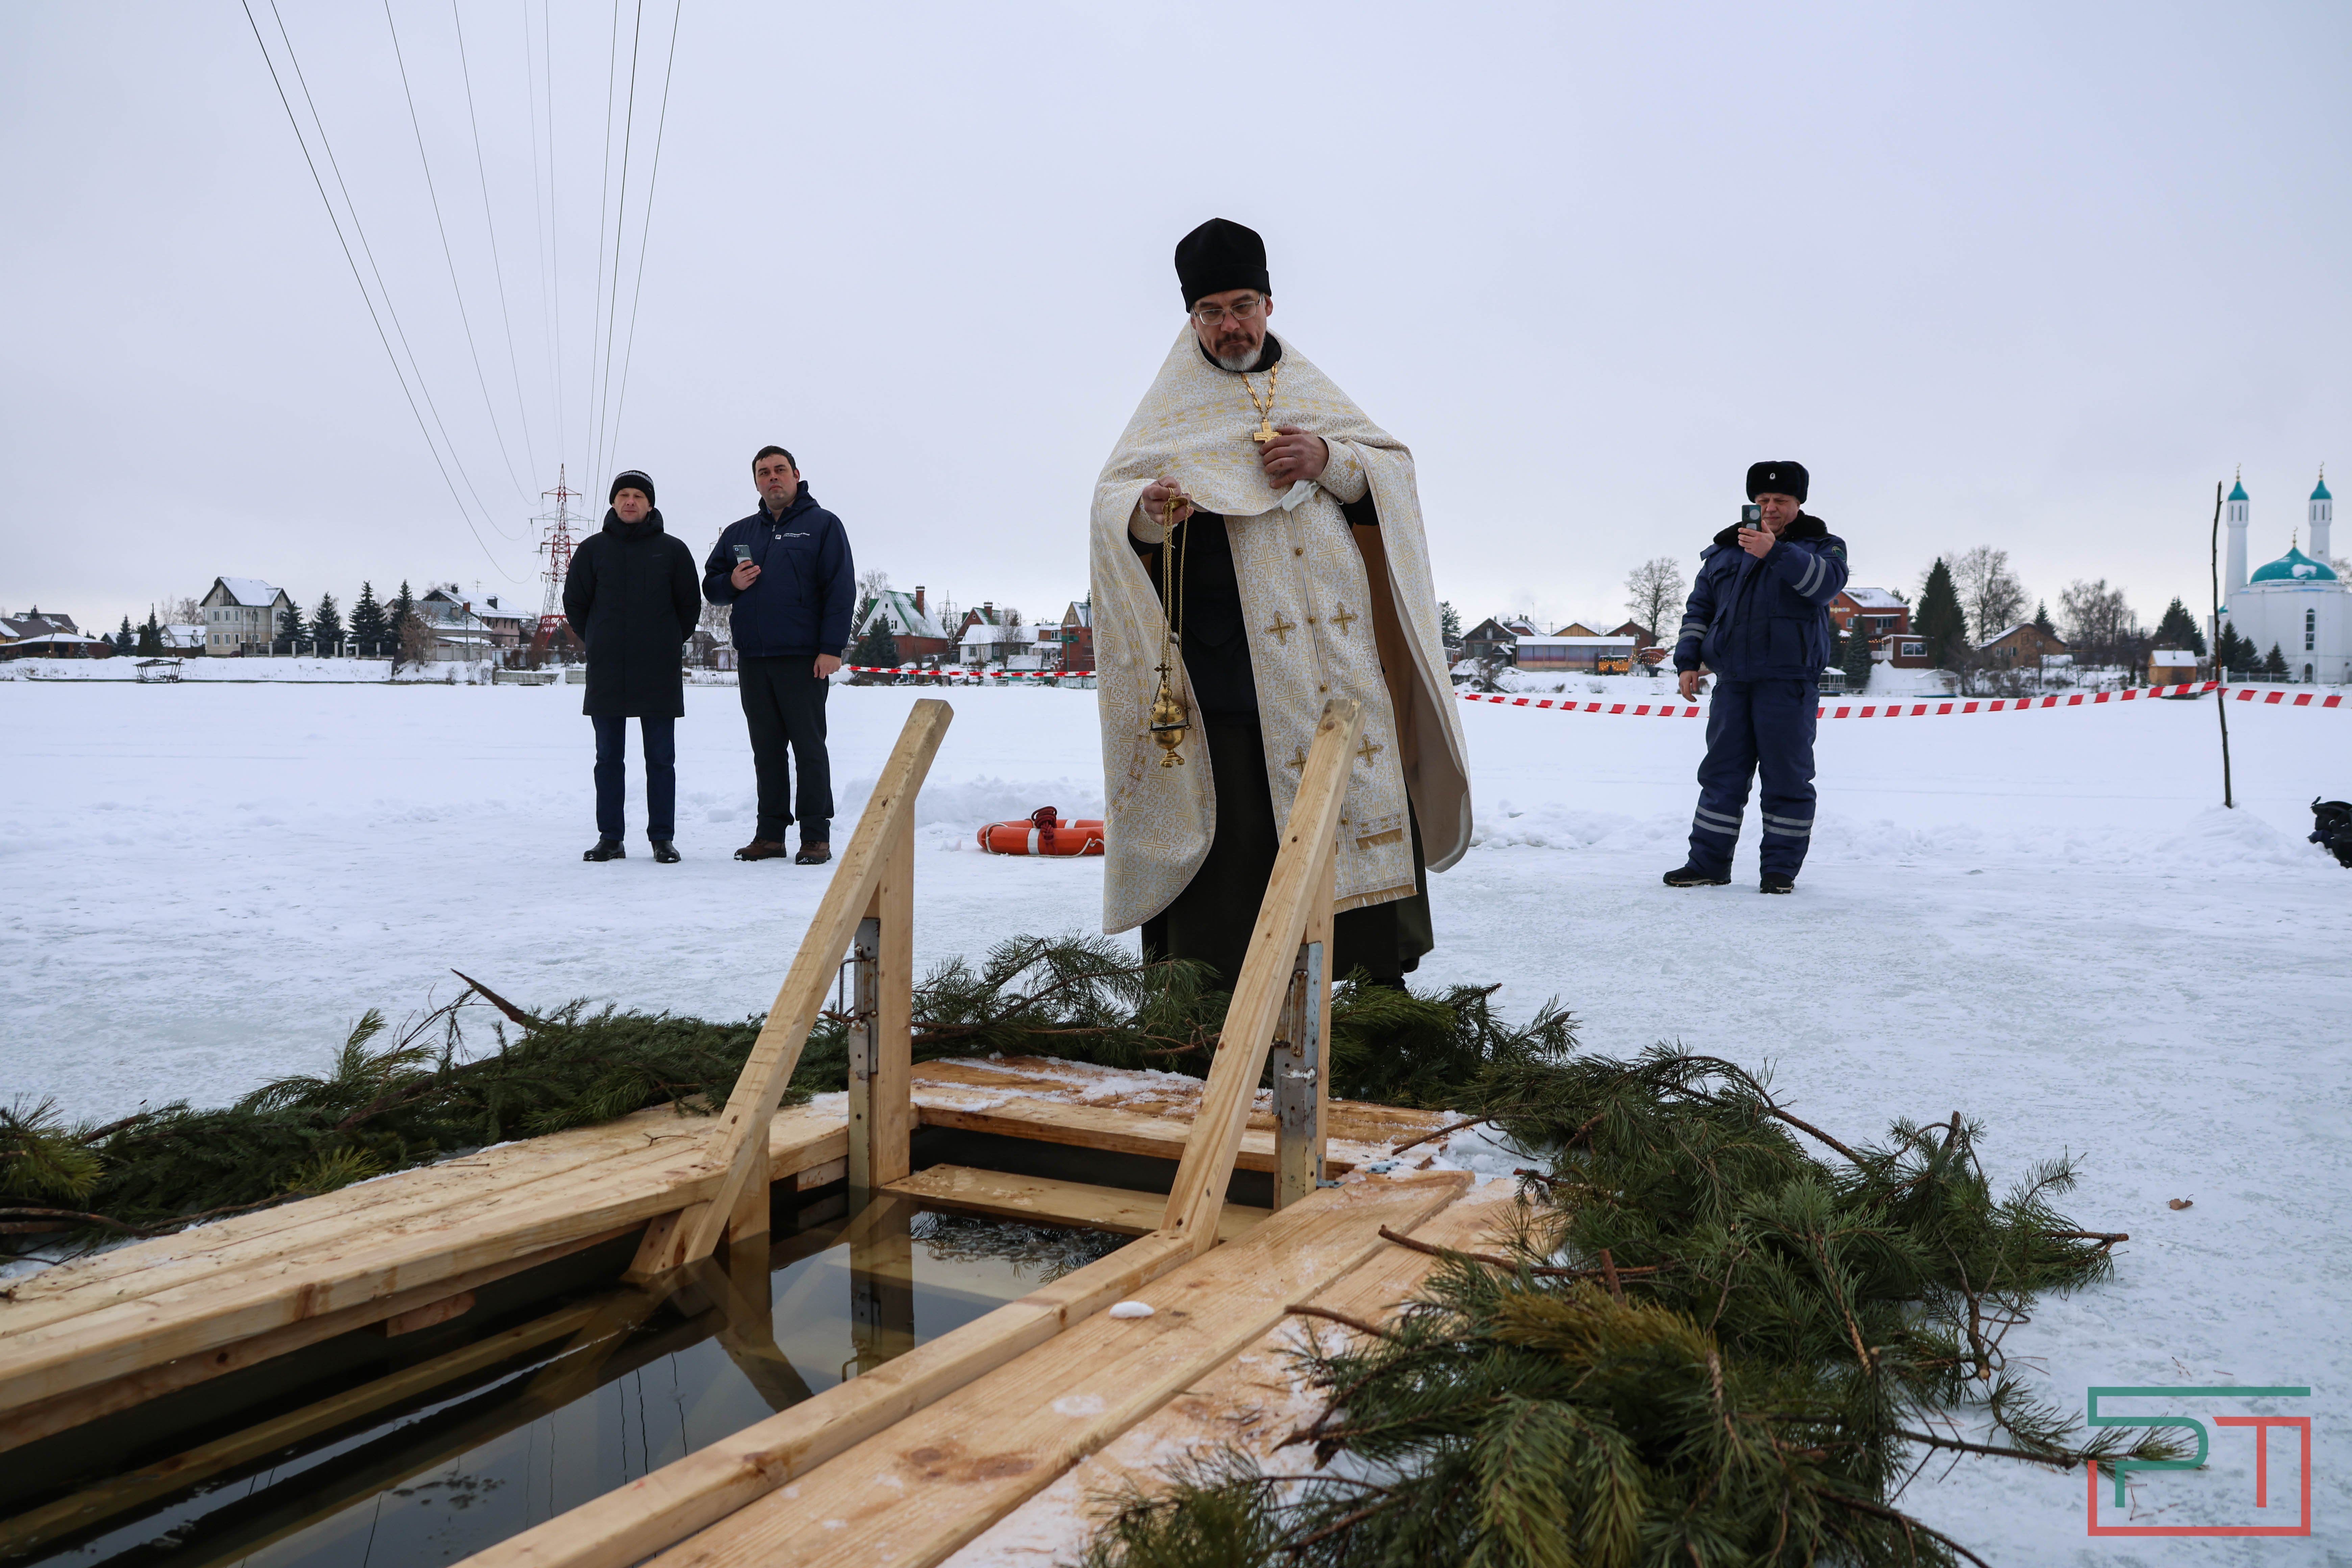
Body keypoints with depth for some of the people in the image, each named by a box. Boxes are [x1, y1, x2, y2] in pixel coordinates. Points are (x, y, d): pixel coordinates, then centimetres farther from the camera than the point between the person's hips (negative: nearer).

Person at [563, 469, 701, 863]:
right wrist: (599, 643, 11)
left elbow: (690, 605, 10)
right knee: (608, 758, 6)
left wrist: (669, 644, 9)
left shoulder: (672, 550, 4)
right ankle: (610, 838, 12)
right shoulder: (593, 549, 7)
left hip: (660, 673, -1)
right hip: (607, 674, 1)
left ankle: (663, 838, 8)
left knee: (661, 759, 2)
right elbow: (574, 602, 13)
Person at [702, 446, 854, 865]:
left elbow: (840, 590, -4)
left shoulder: (823, 525, 3)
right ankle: (770, 834, 12)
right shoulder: (739, 533, 18)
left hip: (804, 660, -5)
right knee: (766, 749, 8)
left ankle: (816, 837, 2)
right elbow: (710, 585, 21)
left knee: (809, 748, -2)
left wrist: (831, 649, -12)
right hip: (752, 660, 5)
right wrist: (731, 583, -3)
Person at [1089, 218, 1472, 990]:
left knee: (1368, 807, 2)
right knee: (1234, 830, -8)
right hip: (1229, 661, -3)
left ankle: (1383, 980, 13)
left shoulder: (1313, 390, 18)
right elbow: (1113, 501, -4)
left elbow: (1395, 466, 14)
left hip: (1341, 645, 4)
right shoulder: (1172, 409, 8)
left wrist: (1331, 460, -7)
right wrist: (1147, 513, -27)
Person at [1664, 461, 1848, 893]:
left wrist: (1774, 552, -30)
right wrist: (1688, 661, 6)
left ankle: (1781, 869, 6)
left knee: (1786, 777, -2)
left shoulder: (1821, 546, 5)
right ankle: (1708, 863, 11)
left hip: (1789, 683, -4)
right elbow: (1698, 609, 18)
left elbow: (1827, 582, -18)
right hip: (1732, 683, 4)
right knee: (1721, 773, 6)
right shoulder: (1723, 551, 15)